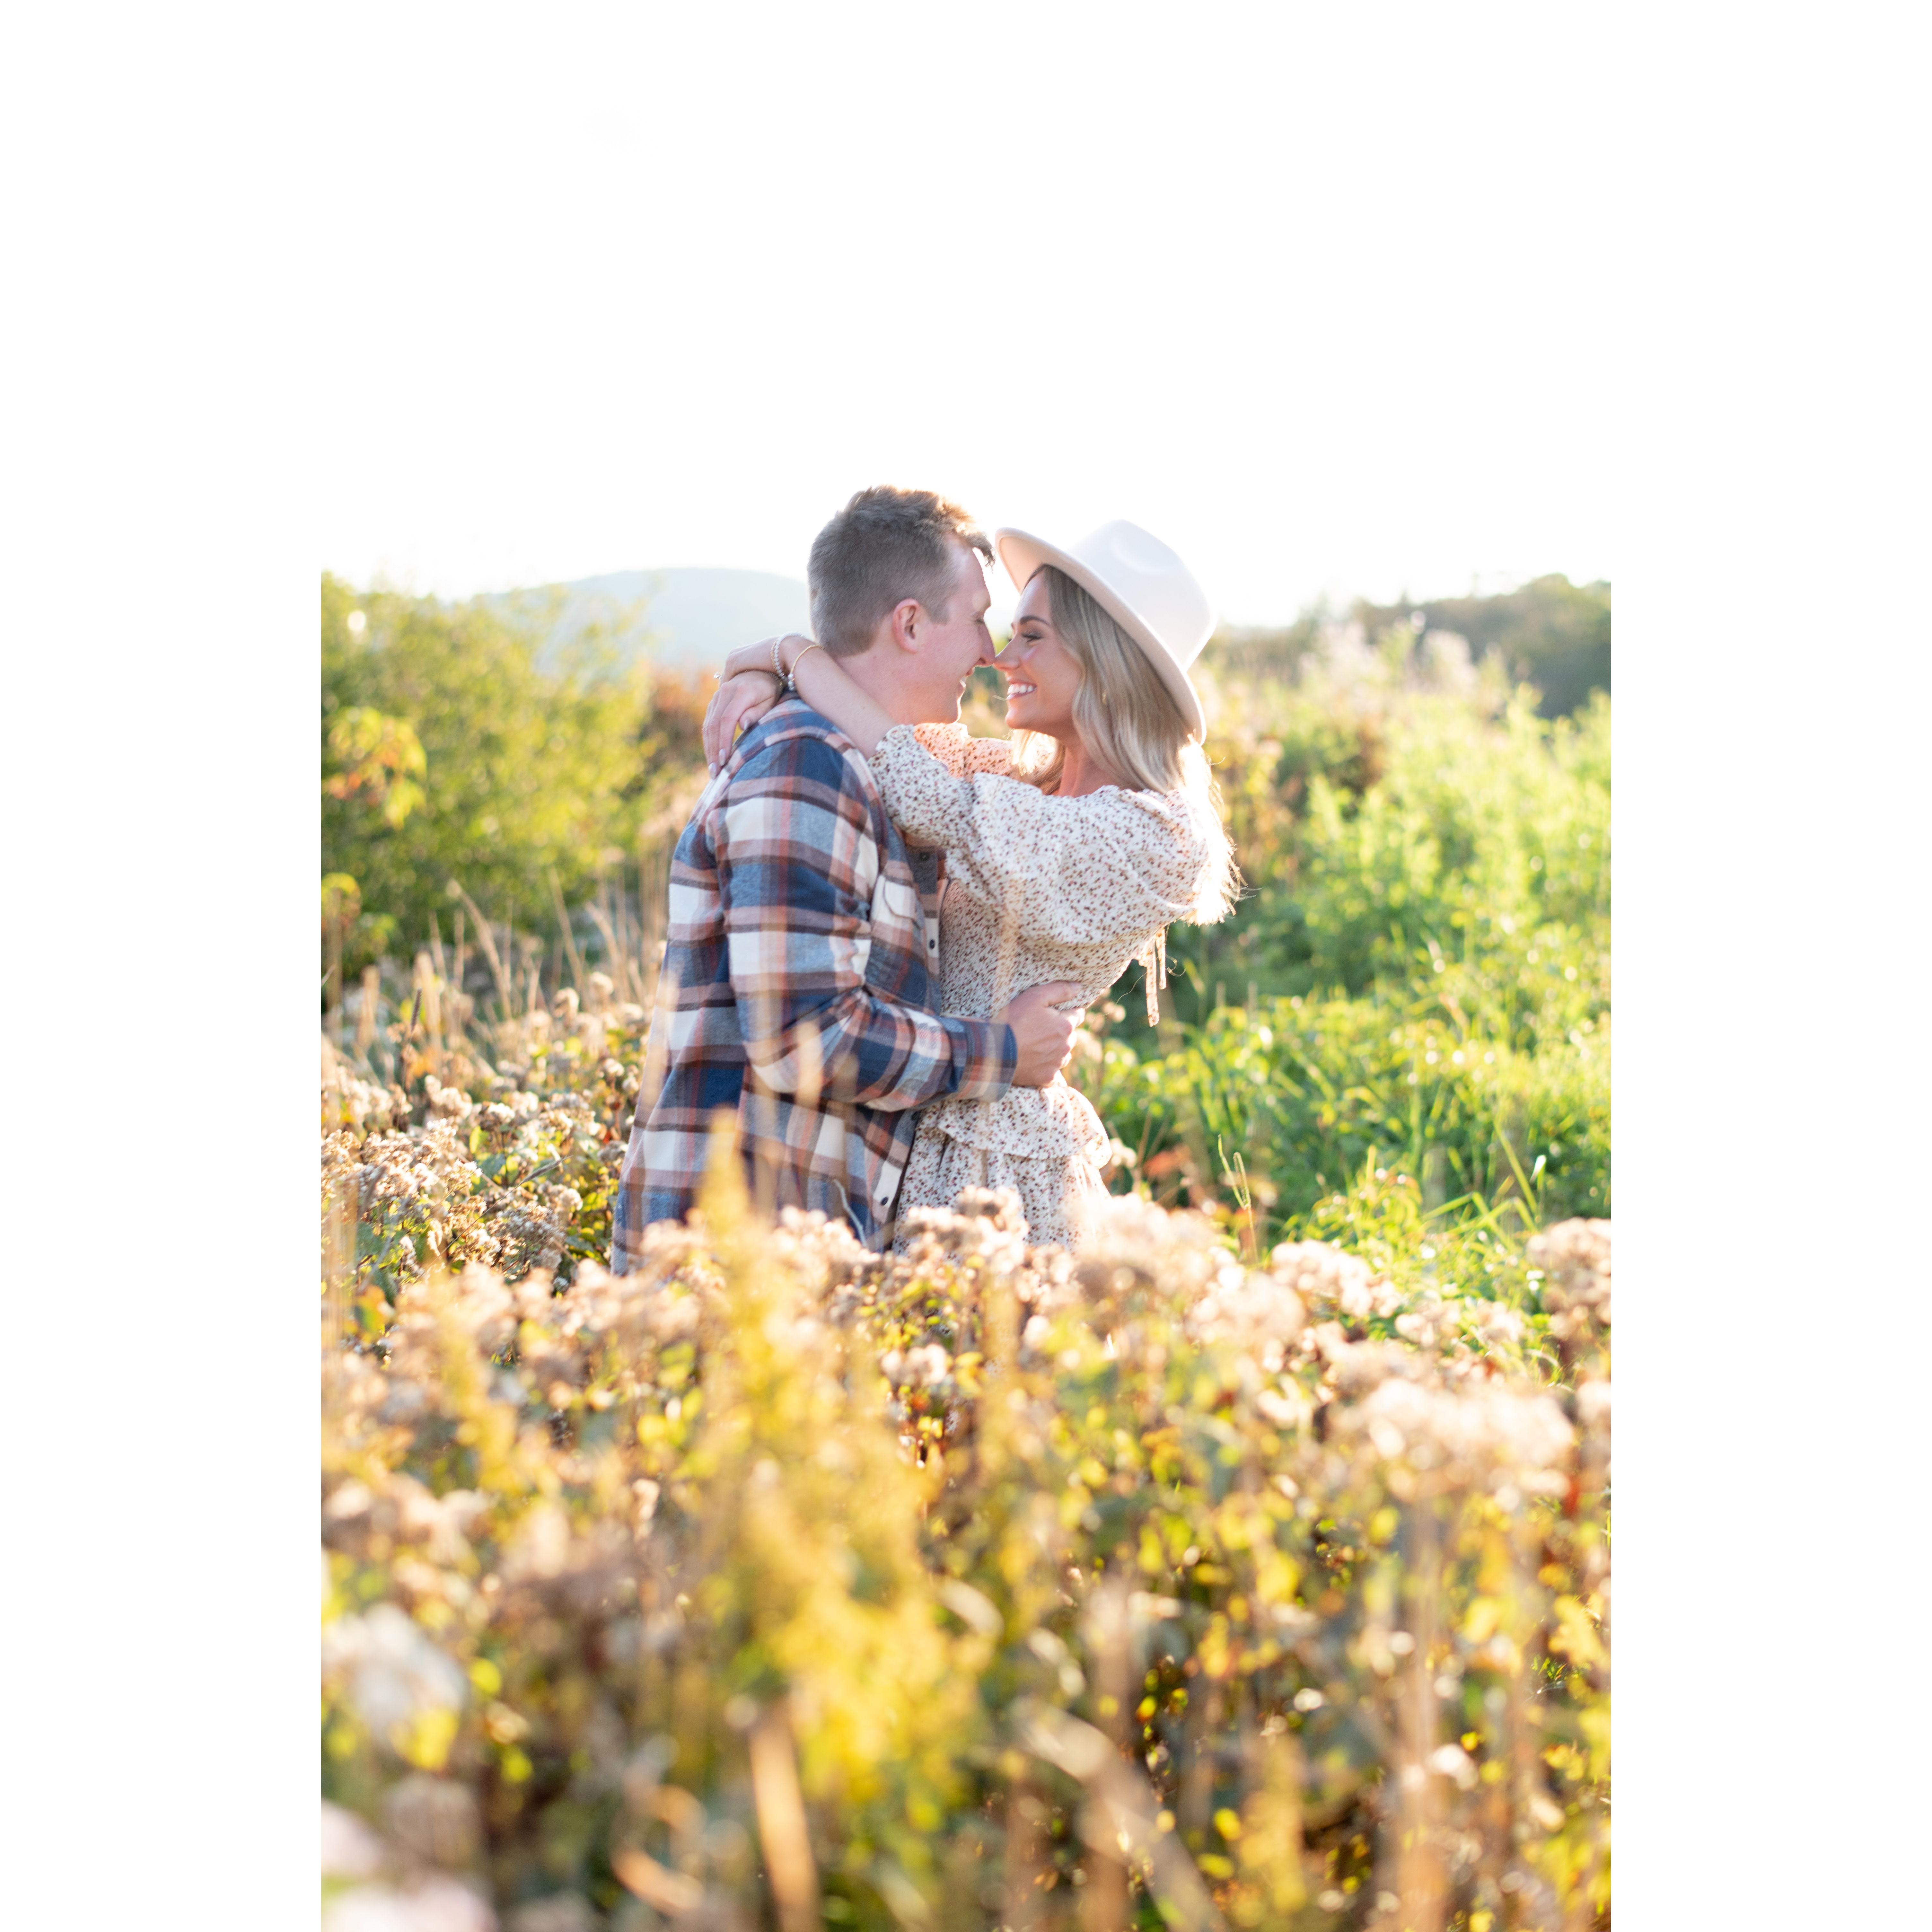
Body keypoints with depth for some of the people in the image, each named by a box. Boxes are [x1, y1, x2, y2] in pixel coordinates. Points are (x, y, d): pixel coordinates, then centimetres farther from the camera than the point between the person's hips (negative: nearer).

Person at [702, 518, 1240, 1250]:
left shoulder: (1146, 836, -16)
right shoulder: (1022, 778, 9)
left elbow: (933, 803, -24)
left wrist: (800, 656, -13)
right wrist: (770, 669, -5)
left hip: (991, 1168, -8)